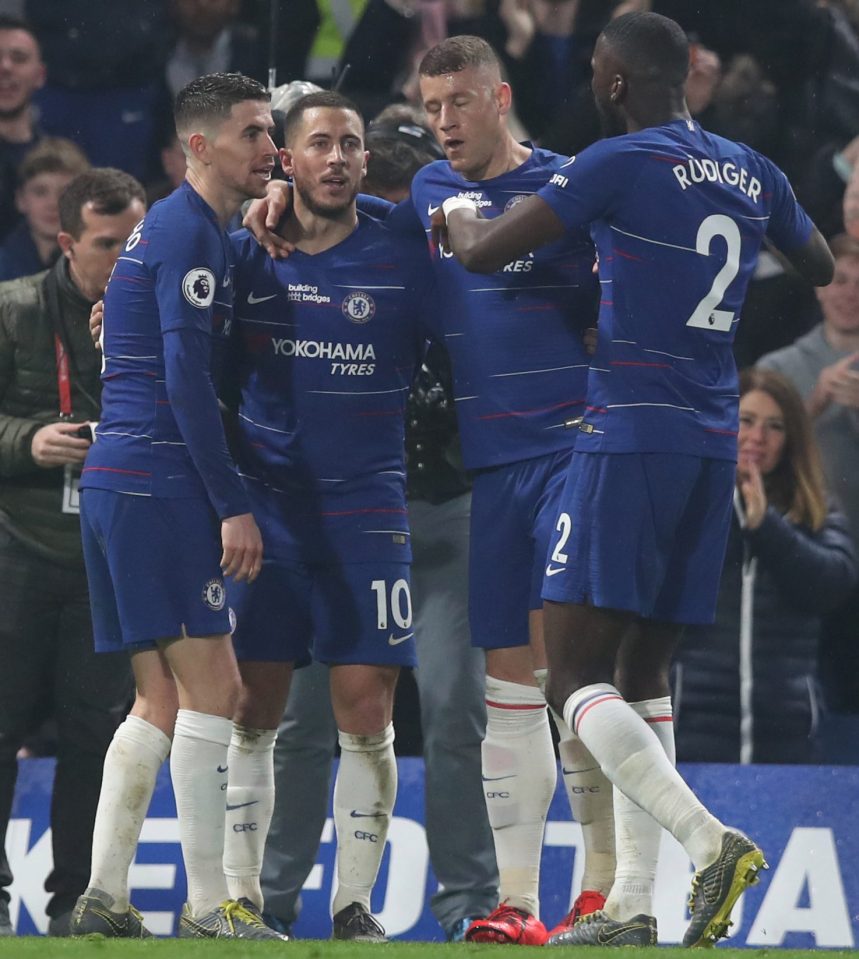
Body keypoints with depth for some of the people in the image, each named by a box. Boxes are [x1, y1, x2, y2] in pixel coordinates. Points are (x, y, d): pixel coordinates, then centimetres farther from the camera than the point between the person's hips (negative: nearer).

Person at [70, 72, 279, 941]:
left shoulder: (166, 229, 21)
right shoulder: (191, 233, -11)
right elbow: (186, 380, -18)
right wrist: (233, 505, -18)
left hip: (115, 480, 10)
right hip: (160, 485, -10)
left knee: (163, 699, 12)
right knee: (211, 685, -9)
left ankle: (103, 897, 10)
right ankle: (207, 907, -11)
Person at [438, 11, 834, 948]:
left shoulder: (620, 165, -10)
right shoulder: (754, 175, 11)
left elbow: (483, 253, -7)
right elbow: (824, 271, 30)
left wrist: (457, 214, 15)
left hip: (631, 438, -7)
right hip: (715, 441, 7)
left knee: (575, 675, -7)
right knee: (643, 670, 13)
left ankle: (708, 837, -26)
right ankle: (633, 906, 9)